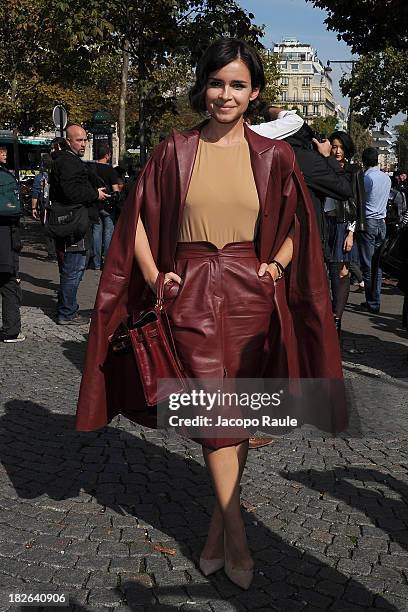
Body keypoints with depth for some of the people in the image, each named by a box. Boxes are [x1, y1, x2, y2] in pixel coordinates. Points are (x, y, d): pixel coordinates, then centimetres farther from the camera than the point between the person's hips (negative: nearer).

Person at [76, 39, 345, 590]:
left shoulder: (274, 157, 5)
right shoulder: (175, 151, 4)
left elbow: (297, 227, 14)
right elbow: (138, 218, 9)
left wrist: (278, 266, -3)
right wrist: (154, 276, -2)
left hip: (252, 296, 1)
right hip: (192, 295, -1)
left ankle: (218, 528, 23)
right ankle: (237, 539, 5)